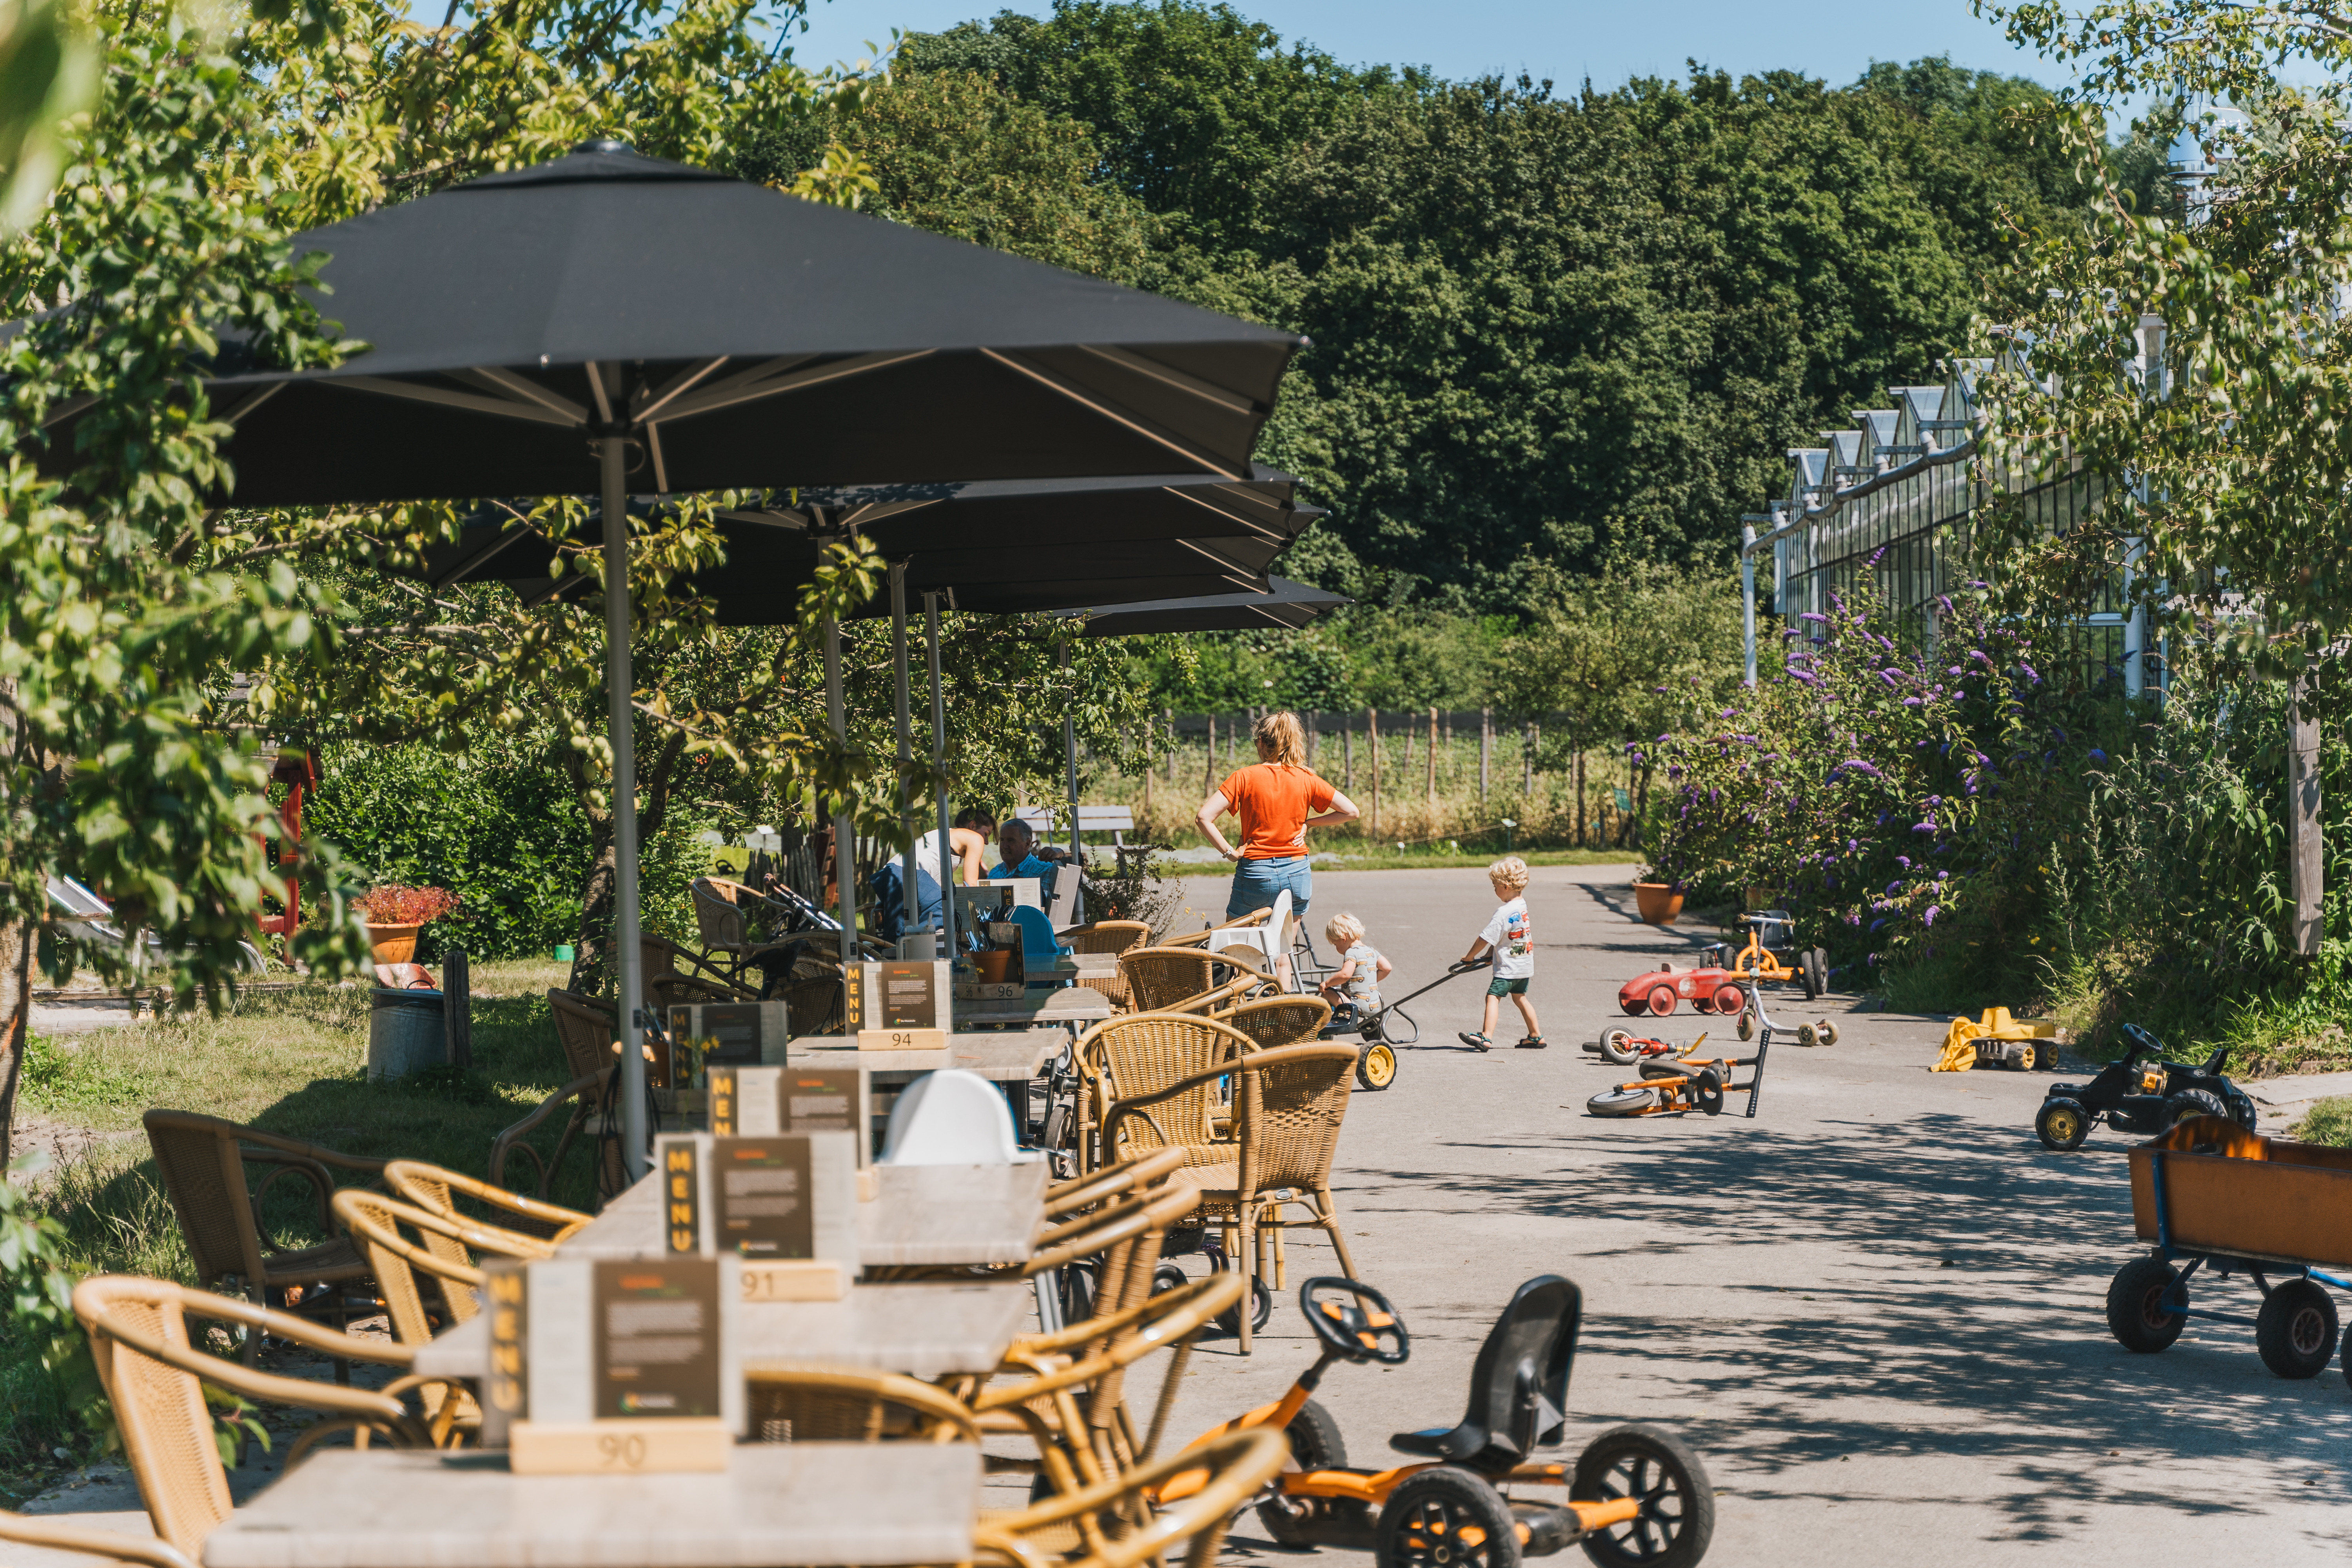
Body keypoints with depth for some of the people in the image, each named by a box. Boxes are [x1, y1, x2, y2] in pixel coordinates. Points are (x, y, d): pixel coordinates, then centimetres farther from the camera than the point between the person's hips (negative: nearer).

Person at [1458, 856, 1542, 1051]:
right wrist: (1490, 954, 15)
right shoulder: (1522, 905, 5)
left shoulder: (1503, 913, -23)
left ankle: (1486, 1038, -21)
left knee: (1493, 997, -11)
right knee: (1520, 998, 21)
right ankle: (1536, 1036, 27)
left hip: (1508, 968, -9)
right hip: (1525, 965, 9)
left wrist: (1470, 957, -5)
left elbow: (1486, 938, -19)